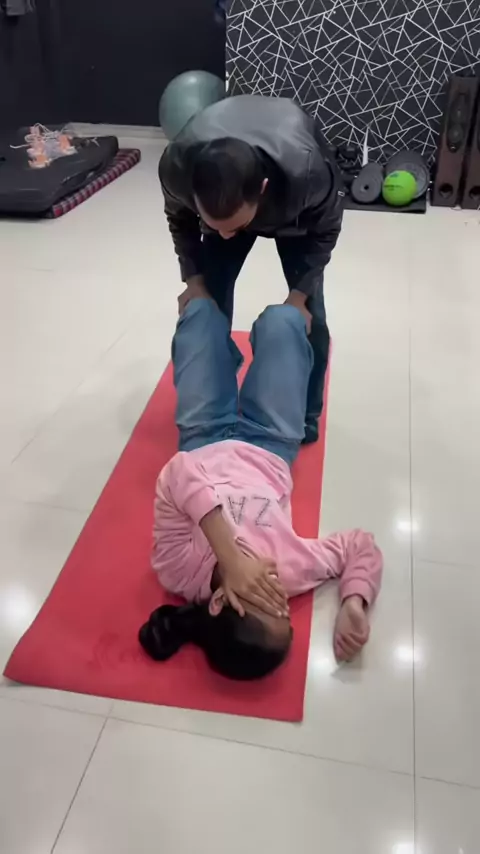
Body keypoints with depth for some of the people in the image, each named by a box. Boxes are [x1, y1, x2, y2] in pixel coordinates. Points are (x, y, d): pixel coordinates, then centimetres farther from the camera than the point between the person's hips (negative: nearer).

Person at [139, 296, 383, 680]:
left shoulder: (182, 573, -42)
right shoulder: (291, 570, -39)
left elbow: (178, 475, -54)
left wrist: (229, 558, -61)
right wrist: (354, 604, -44)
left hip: (206, 441, 0)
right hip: (268, 447, 0)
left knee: (202, 312, 12)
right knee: (281, 319, 7)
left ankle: (199, 290, 58)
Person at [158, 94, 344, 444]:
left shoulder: (306, 171, -45)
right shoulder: (176, 165, -38)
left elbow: (325, 231, -21)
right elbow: (180, 221, -12)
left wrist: (299, 294, -24)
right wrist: (194, 279, -18)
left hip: (296, 211, -2)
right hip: (226, 197, 2)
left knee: (308, 313, -7)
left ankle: (304, 416, 14)